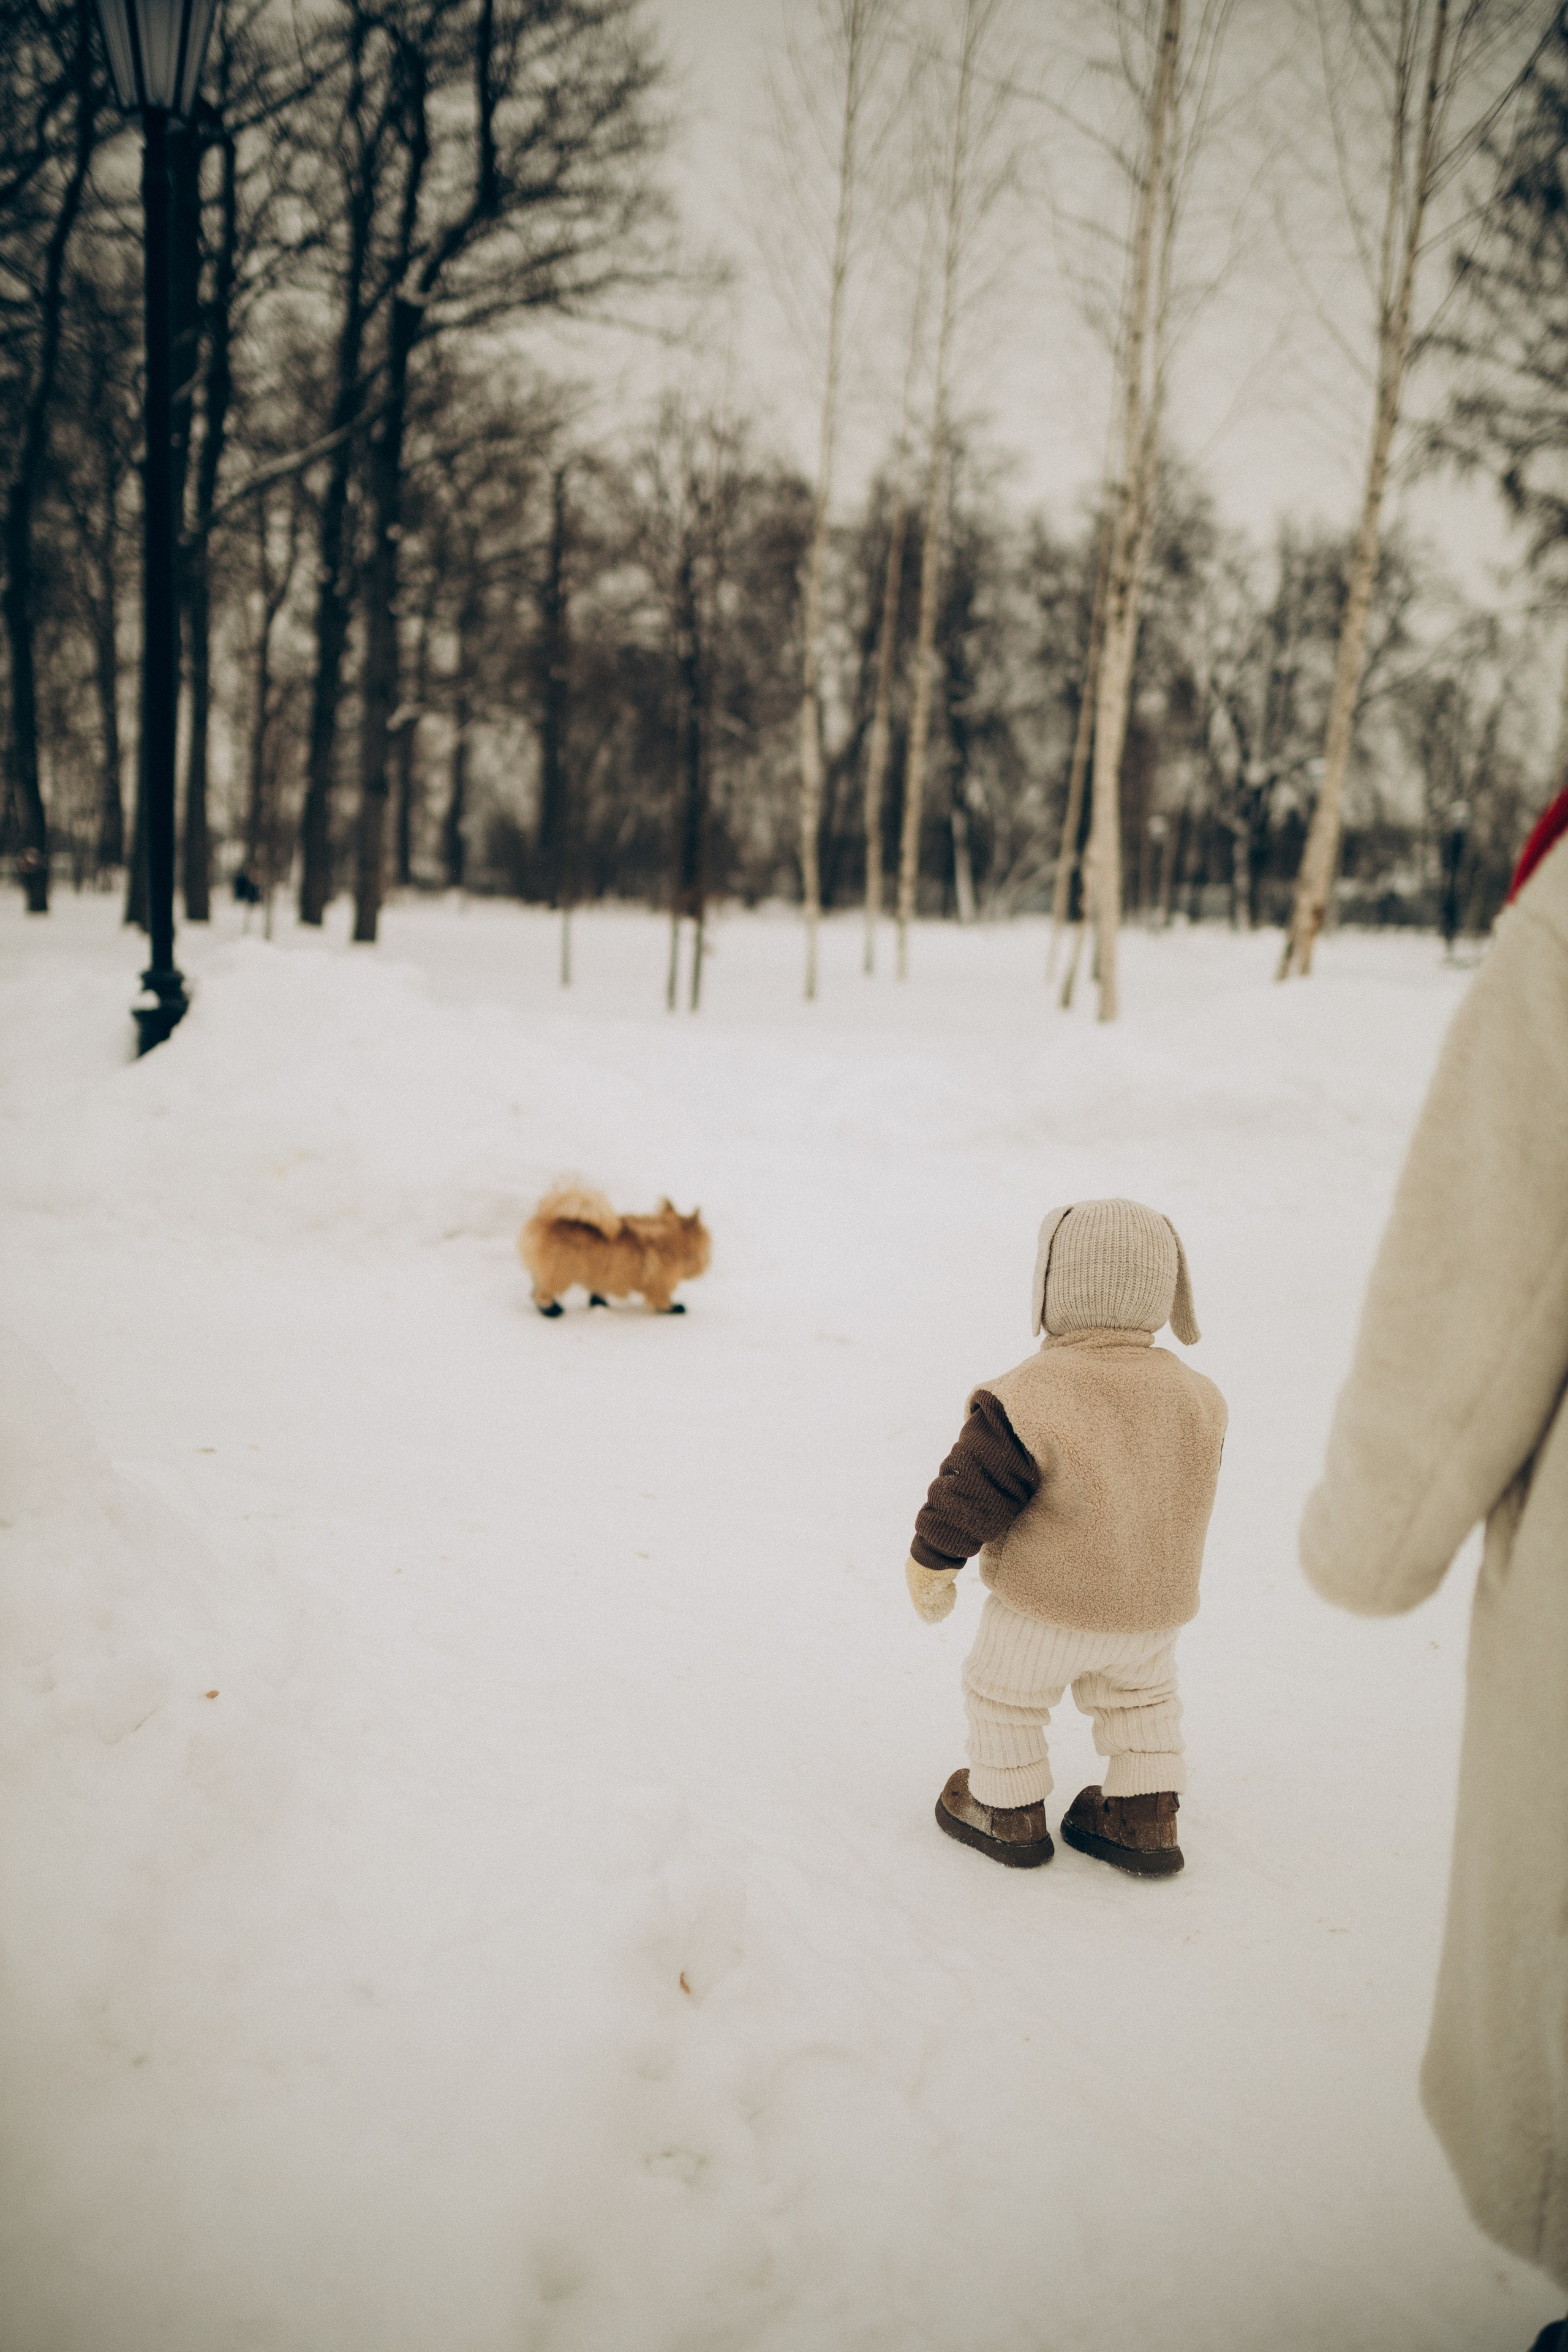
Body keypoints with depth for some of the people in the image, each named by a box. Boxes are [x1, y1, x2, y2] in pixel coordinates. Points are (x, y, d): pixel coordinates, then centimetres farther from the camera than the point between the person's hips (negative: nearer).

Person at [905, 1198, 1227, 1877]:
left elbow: (969, 1497, -19)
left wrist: (929, 1566, -3)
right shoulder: (1195, 1397, -5)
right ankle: (1143, 1820, 31)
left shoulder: (1026, 1401, -25)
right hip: (1155, 1608, 5)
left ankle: (1009, 1812, 32)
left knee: (1005, 1692, 19)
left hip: (1045, 1605, -5)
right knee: (1140, 1697, 28)